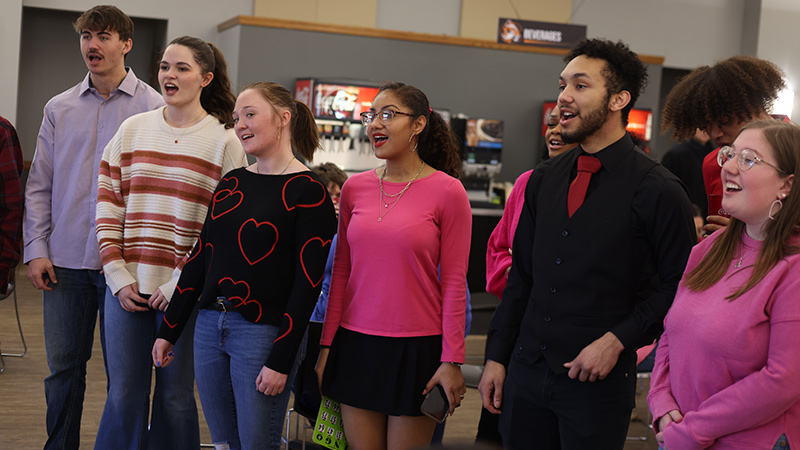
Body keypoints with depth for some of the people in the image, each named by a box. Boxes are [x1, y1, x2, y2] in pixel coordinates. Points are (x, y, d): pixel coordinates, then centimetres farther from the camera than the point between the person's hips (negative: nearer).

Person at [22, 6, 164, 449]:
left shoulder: (154, 107, 0)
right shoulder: (59, 108, 10)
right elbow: (39, 185, 11)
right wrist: (36, 249, 2)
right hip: (65, 261, 3)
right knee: (62, 367, 8)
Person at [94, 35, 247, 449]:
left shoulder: (224, 140, -1)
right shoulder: (132, 129, 8)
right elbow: (107, 206, 8)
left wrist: (181, 283, -10)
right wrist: (118, 275, -1)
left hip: (185, 292, -2)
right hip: (127, 287, 3)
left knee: (175, 396, 6)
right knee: (124, 395, 6)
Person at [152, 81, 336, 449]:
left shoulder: (307, 192, -8)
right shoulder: (231, 183, 12)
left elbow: (307, 282, -12)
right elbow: (200, 258, 15)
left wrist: (281, 361, -16)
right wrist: (168, 330, 14)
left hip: (263, 332, -6)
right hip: (209, 326, 6)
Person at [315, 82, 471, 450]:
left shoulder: (447, 191, -7)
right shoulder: (354, 188, 5)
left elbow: (454, 282, -7)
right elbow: (341, 271, 10)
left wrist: (452, 360, -8)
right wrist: (326, 344, 9)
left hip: (416, 349, -4)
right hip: (355, 344, 4)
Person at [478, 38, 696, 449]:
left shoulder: (658, 191, -9)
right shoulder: (543, 179, 7)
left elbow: (679, 285, -7)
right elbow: (520, 275, 11)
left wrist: (618, 340, -15)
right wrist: (496, 356, 8)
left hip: (598, 382, -4)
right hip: (525, 370, 5)